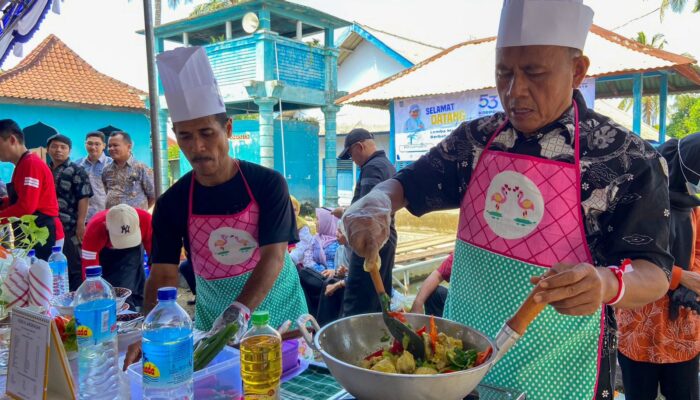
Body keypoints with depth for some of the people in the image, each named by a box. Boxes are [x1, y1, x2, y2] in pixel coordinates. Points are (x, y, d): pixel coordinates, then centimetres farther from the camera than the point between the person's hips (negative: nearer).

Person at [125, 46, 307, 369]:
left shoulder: (267, 184, -15)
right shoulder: (172, 203, -7)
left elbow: (274, 257, -22)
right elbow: (164, 274, -8)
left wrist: (239, 312, -36)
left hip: (278, 310, -1)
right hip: (214, 323, 2)